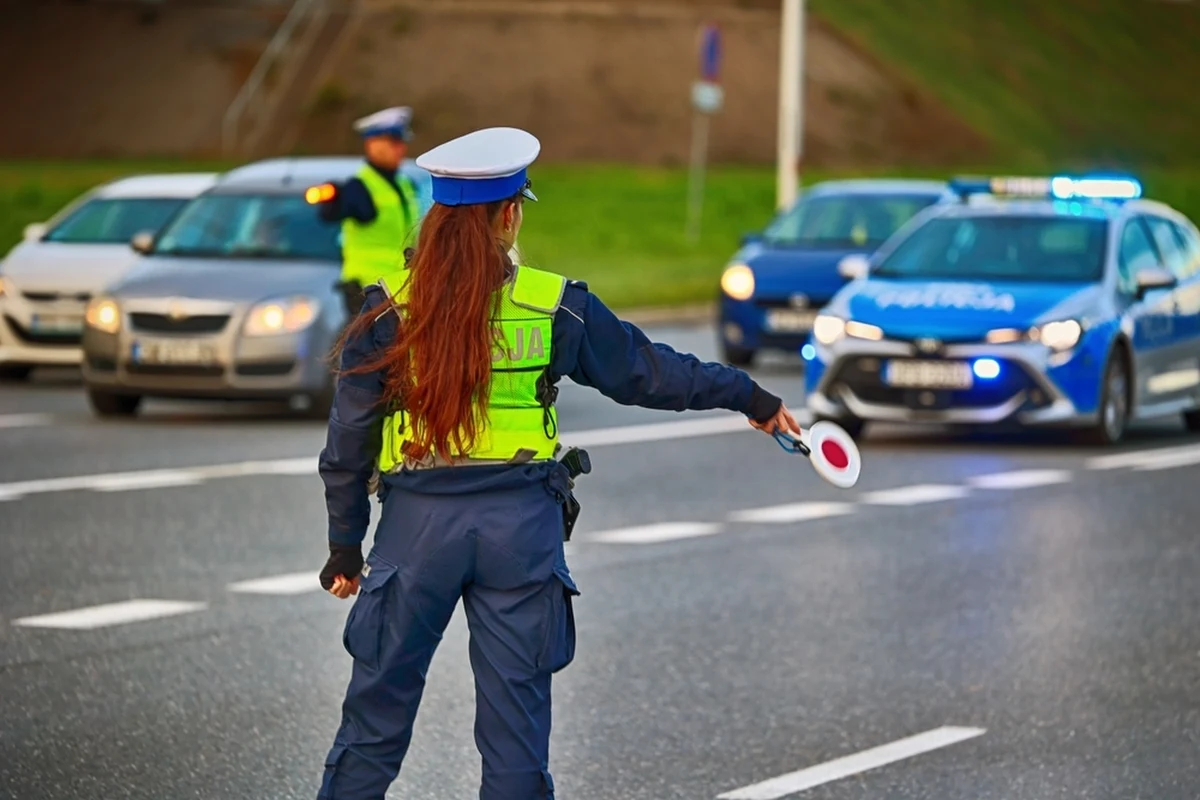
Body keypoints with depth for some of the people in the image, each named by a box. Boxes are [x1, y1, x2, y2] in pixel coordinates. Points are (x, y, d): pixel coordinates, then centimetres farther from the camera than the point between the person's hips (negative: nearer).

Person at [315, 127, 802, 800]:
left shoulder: (390, 313, -3)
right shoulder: (556, 307, -2)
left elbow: (350, 438, 1)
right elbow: (649, 371, 9)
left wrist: (346, 543, 11)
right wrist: (749, 397, 23)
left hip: (418, 520, 0)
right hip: (521, 523, 0)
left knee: (376, 717, 7)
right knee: (517, 717, 9)